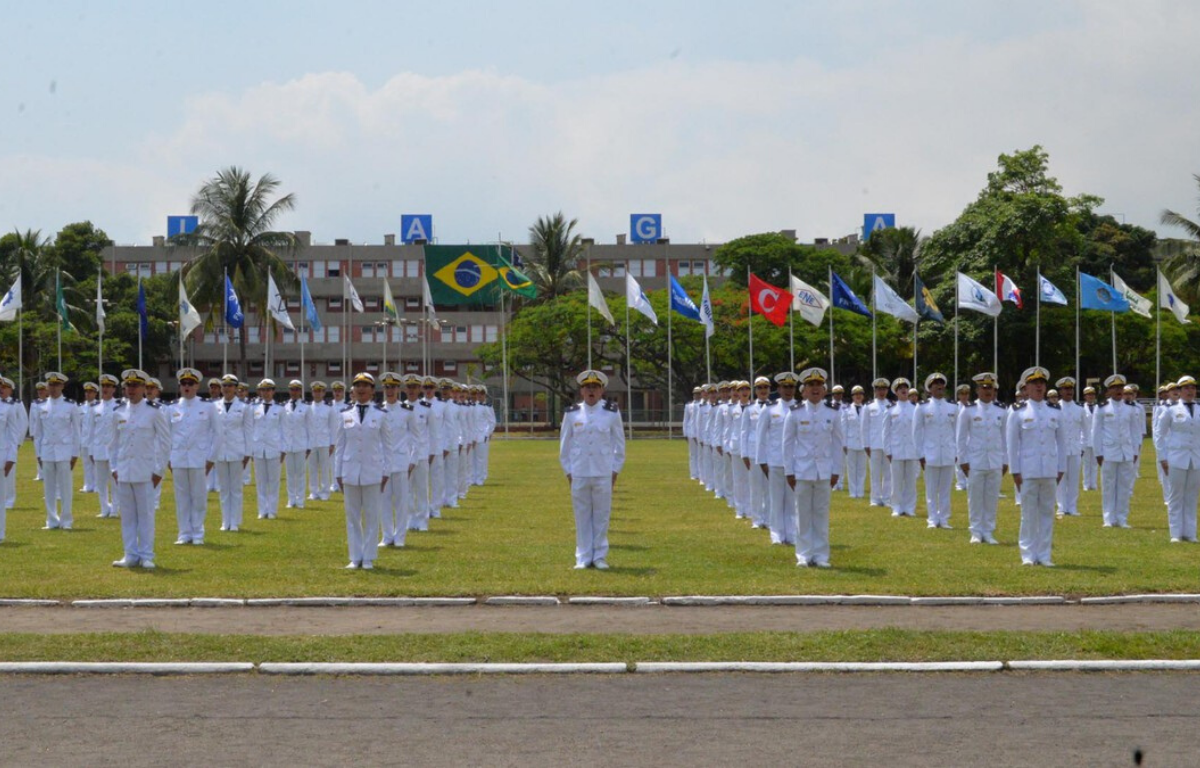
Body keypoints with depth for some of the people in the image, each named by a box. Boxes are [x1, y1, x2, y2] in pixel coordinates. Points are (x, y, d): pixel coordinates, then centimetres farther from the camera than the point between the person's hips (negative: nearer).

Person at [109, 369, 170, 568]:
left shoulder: (154, 412, -3)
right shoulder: (119, 412, 8)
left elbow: (165, 442, -2)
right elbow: (114, 443, 16)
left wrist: (159, 471, -6)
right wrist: (114, 468, 9)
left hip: (145, 473, -4)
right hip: (123, 473, 4)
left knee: (146, 515, -1)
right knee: (127, 516, 6)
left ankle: (146, 556, 5)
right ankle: (131, 555, 12)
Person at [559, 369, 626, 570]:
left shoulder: (612, 413, 1)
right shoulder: (572, 414, 4)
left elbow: (619, 444, 7)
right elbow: (564, 445, 9)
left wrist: (615, 471, 2)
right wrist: (568, 472, 5)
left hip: (603, 474, -1)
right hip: (579, 474, 1)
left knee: (602, 516, 4)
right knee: (582, 517, 4)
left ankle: (600, 557, 12)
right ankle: (583, 558, 10)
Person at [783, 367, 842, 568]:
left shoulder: (833, 413, 1)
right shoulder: (795, 413, -3)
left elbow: (837, 443, 6)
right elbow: (788, 443, 1)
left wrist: (835, 471, 3)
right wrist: (789, 472, -2)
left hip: (824, 472, 1)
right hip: (802, 471, -1)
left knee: (822, 513, 5)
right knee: (803, 514, 2)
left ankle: (821, 556, 11)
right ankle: (804, 555, 9)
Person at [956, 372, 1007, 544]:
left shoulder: (1000, 411, 6)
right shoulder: (968, 411, -1)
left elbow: (1005, 437, 11)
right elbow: (960, 437, 1)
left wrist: (1005, 461, 8)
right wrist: (963, 460, -3)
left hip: (995, 463, 2)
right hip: (975, 462, -2)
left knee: (992, 499, 4)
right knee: (975, 499, 1)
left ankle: (989, 532, 12)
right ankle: (976, 533, 9)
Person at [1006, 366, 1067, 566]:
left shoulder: (1055, 413, 8)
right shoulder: (1018, 413, 0)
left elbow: (1062, 442, 11)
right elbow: (1012, 443, 0)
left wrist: (1061, 469, 6)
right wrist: (1015, 472, -4)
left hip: (1050, 471, 3)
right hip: (1027, 471, -3)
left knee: (1047, 512, 4)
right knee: (1029, 513, 0)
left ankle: (1044, 555, 10)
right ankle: (1028, 555, 6)